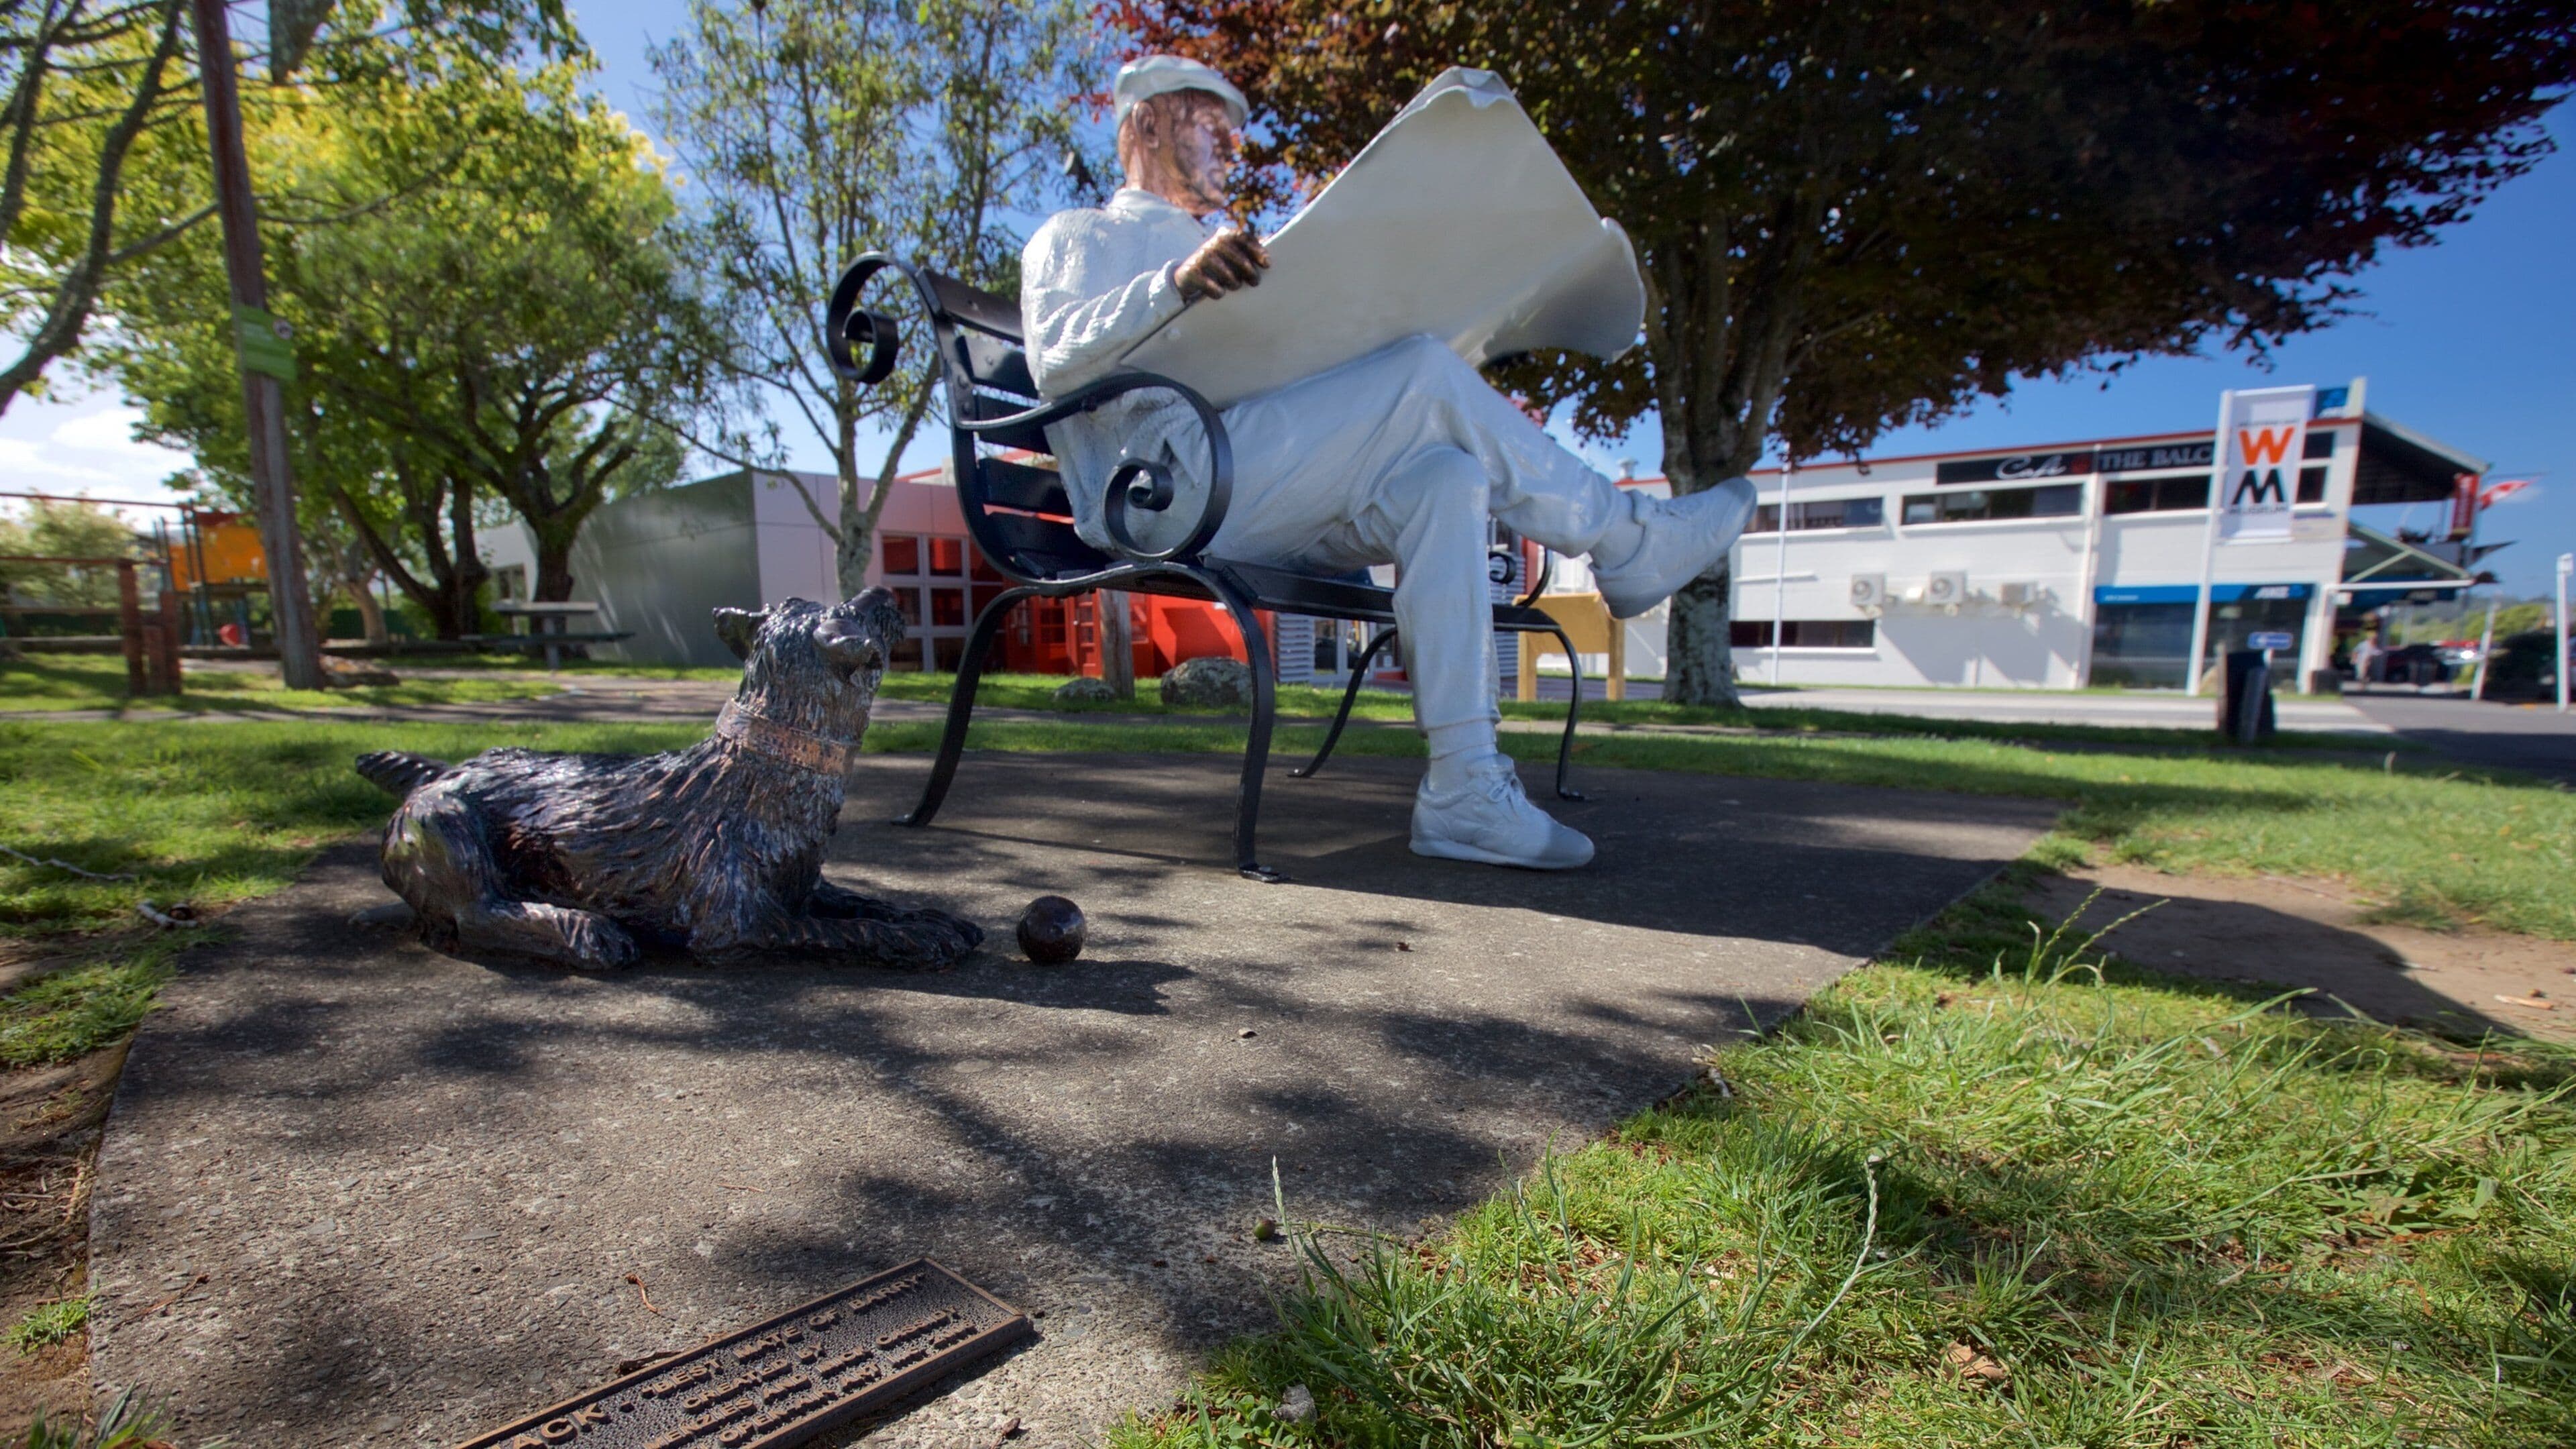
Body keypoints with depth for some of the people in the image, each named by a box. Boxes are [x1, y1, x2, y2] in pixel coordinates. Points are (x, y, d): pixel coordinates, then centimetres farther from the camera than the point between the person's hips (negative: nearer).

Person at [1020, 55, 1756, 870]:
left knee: (1446, 477, -19)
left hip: (1267, 512, 7)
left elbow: (1292, 378, 29)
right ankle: (1628, 542, -7)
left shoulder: (1223, 260, 37)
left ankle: (1464, 790, -25)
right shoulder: (1077, 237, 15)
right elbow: (1055, 361, -7)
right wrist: (1176, 284, -24)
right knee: (1427, 374, -20)